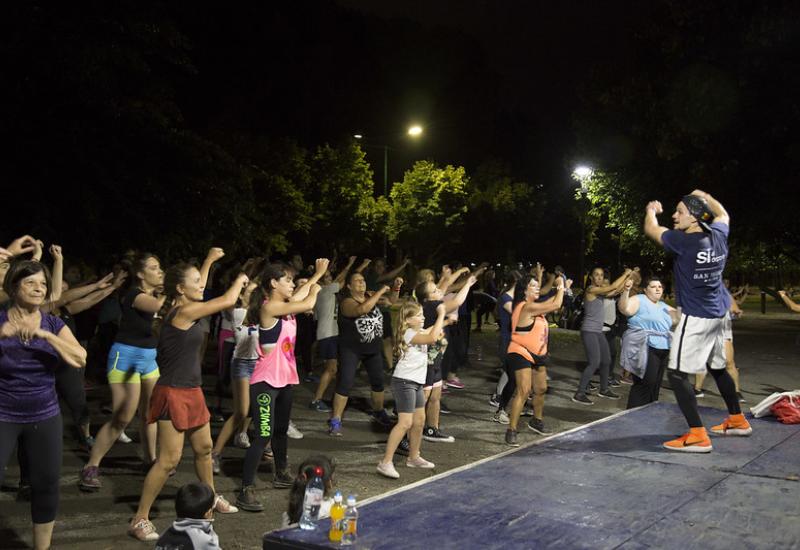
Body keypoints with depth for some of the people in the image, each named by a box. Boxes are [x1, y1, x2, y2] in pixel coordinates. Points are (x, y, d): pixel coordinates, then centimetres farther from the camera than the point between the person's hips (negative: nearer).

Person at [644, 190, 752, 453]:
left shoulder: (685, 242, -20)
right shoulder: (719, 235, 0)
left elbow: (651, 229, -3)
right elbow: (723, 215, 25)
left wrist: (651, 210, 17)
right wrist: (704, 196, 35)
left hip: (695, 318, -9)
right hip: (717, 314, 9)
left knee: (677, 373, -9)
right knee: (717, 368, 23)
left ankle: (698, 436, -14)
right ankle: (737, 420, 36)